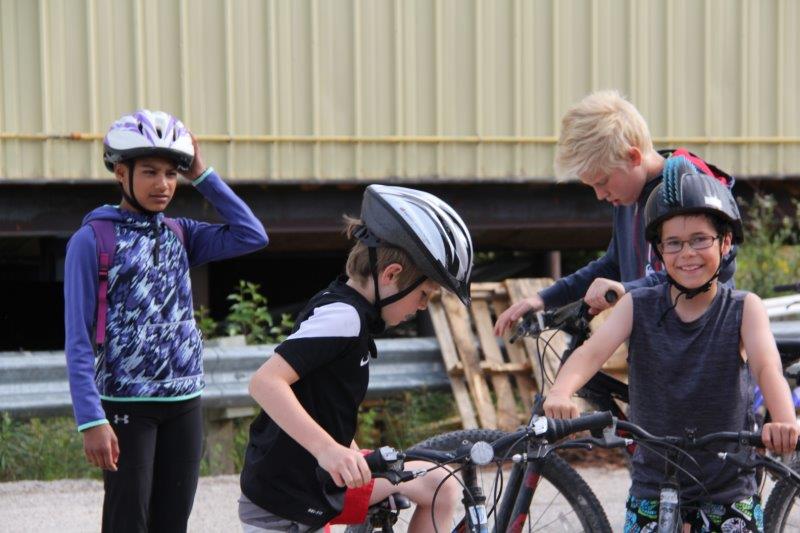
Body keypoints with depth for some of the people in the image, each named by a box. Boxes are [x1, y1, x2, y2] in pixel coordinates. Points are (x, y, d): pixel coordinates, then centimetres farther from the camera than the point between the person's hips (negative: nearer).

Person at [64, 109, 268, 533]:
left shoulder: (180, 234, 9)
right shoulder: (92, 239, -6)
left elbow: (252, 237, -5)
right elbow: (79, 340, -9)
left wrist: (203, 176, -2)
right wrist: (91, 420, -17)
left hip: (184, 402, 5)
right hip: (126, 405, -5)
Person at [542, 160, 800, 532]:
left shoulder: (743, 309, -6)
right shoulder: (638, 307, -4)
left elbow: (766, 365, -23)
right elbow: (593, 351, -19)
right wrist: (559, 394, -41)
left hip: (727, 491, -1)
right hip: (652, 485, 1)